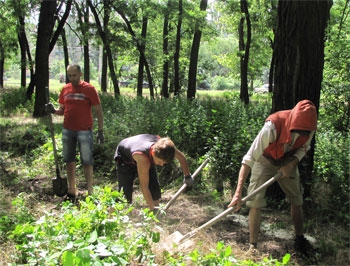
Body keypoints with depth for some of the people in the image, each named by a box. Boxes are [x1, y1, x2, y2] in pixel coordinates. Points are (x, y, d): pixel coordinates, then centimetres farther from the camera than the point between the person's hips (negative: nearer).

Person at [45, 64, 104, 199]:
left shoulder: (89, 89, -5)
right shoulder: (65, 89, 7)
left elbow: (98, 111, -3)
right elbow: (62, 110, 15)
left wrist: (100, 131, -9)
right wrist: (54, 110, -7)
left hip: (84, 131, -4)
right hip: (67, 131, 5)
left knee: (87, 161, 0)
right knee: (69, 160, 10)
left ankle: (90, 191, 6)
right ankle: (71, 191, 21)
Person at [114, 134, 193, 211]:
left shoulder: (164, 147, -33)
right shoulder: (142, 158, -48)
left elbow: (181, 157, -10)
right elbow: (144, 187, -43)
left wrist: (187, 176, 0)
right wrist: (152, 209, -40)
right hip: (125, 158, -5)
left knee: (155, 188, -4)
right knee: (125, 191, -16)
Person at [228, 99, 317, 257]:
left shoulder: (308, 128, -26)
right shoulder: (273, 126, -41)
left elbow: (303, 148, -2)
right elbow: (249, 159, -42)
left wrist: (292, 164, -23)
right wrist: (238, 193, -46)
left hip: (288, 162, 4)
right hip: (265, 160, -4)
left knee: (297, 200, 10)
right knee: (256, 202, -13)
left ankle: (300, 240, 31)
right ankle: (253, 246, 0)